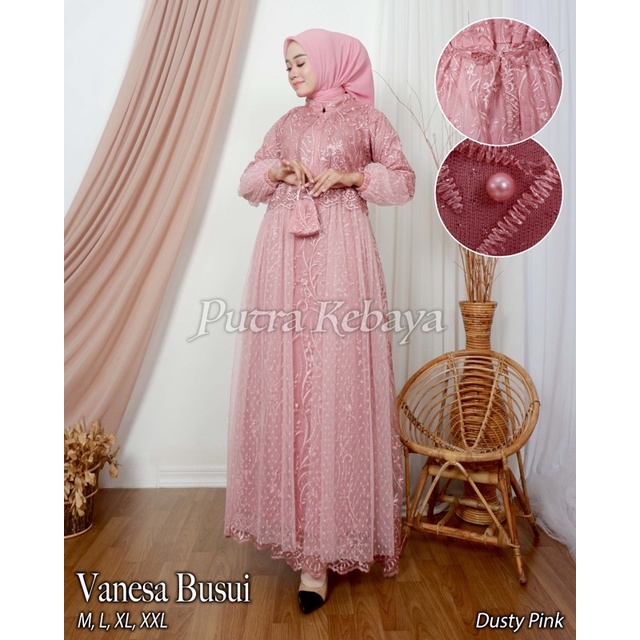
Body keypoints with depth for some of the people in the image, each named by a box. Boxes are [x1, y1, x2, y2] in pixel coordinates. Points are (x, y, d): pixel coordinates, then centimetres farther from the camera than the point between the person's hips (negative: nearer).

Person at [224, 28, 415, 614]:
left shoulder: (364, 115, 12)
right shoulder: (285, 125, 24)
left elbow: (404, 181, 7)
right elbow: (248, 183, 21)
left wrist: (349, 176, -7)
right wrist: (276, 169, 1)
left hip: (340, 254, -4)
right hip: (283, 255, 5)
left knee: (336, 381, -9)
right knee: (284, 379, 0)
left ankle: (323, 549, 0)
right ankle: (297, 519, 16)